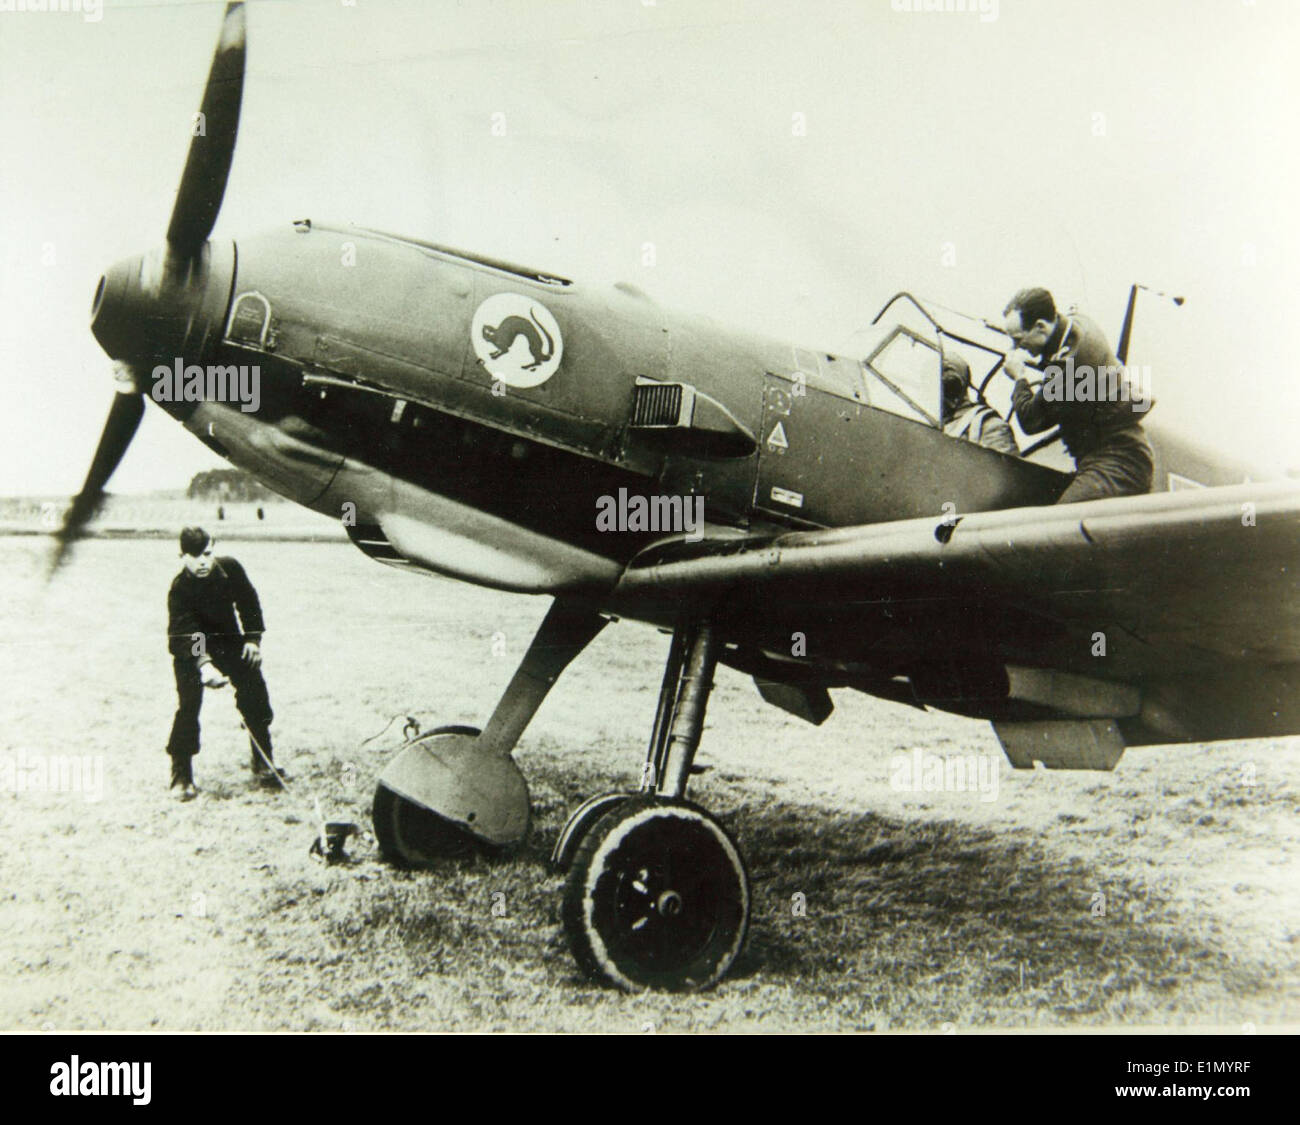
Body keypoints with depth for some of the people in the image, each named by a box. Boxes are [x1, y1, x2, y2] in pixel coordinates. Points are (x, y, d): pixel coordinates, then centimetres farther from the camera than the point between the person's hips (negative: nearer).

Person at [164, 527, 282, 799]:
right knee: (188, 706, -15)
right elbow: (188, 633, -37)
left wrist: (253, 638, -5)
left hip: (229, 641, 4)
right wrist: (204, 664, -53)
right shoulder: (180, 588, -27)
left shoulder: (230, 568, -16)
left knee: (255, 695, 1)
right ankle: (181, 775, -5)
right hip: (191, 652, -4)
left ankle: (263, 764, 15)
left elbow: (248, 600, 2)